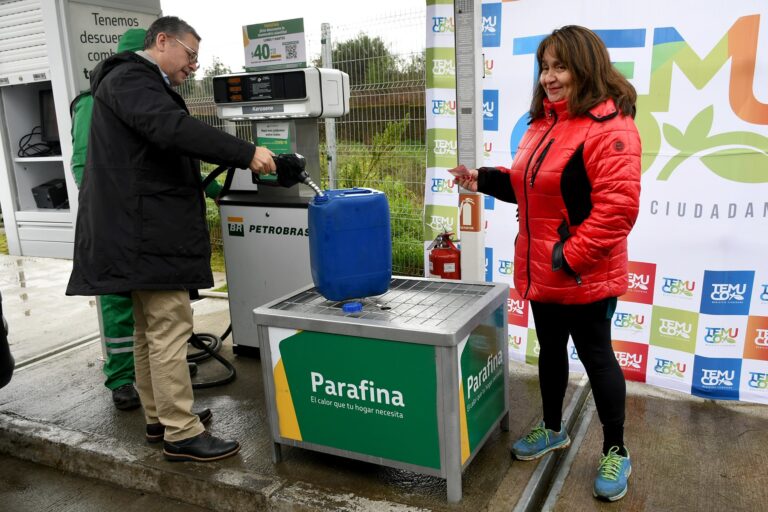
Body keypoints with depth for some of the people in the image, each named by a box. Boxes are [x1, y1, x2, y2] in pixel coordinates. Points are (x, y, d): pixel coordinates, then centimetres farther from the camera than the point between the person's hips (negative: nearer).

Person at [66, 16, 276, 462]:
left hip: (145, 231, 11)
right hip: (148, 232, -11)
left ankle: (158, 415, 25)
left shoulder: (143, 84, 25)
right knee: (170, 329, -10)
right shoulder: (130, 79, -10)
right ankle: (181, 433, -4)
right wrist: (246, 154, -30)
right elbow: (173, 129, -28)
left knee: (151, 328, 14)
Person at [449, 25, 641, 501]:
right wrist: (486, 179, 6)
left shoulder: (609, 126, -19)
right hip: (542, 271, 8)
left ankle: (616, 453, 26)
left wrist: (571, 257, -24)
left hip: (585, 276, -8)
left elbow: (618, 205, -26)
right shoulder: (543, 123, 10)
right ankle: (553, 429, 42)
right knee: (551, 349, 21)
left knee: (596, 357, 6)